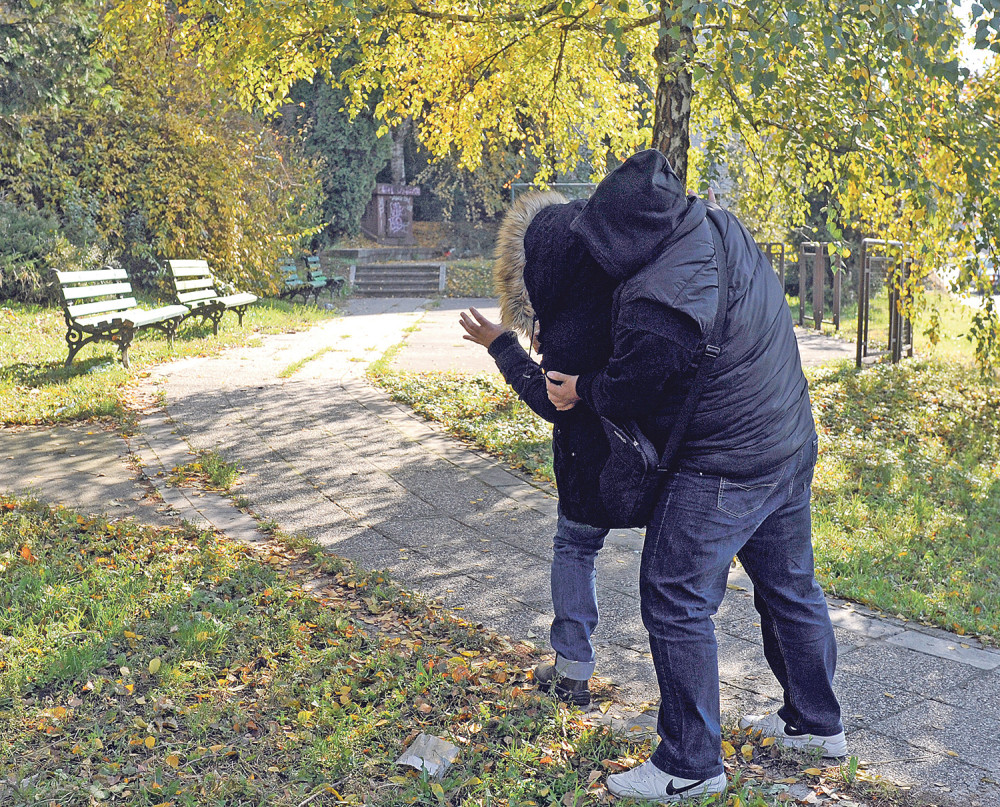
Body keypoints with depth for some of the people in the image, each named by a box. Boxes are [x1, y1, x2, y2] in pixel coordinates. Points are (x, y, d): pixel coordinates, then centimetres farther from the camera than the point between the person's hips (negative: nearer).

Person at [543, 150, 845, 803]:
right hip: (794, 448, 10)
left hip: (723, 473, -9)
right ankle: (816, 723, 38)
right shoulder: (721, 224, -1)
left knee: (676, 603, 2)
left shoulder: (657, 306, -30)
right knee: (790, 587, 21)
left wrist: (580, 391, 8)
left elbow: (627, 391, -13)